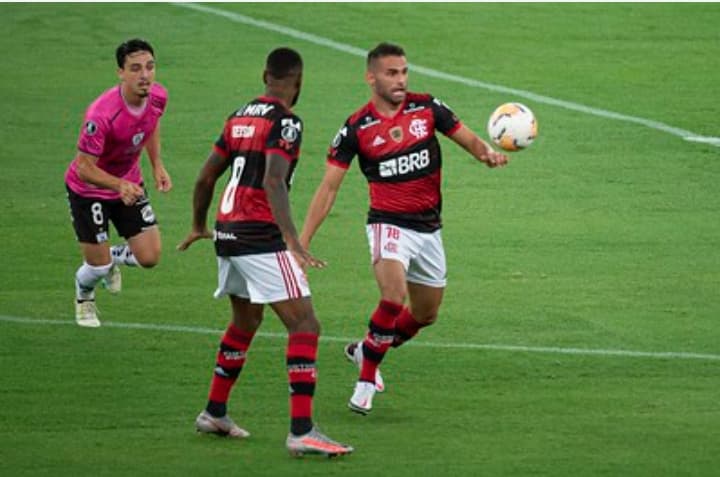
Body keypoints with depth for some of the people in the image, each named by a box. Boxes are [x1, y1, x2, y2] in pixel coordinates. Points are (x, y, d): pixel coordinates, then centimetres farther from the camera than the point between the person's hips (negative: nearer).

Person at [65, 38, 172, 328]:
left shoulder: (158, 97, -16)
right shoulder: (101, 115, -37)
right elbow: (84, 168, -31)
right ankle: (84, 297, 40)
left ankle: (113, 257, 35)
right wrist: (119, 185, -45)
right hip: (88, 188, -5)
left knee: (149, 258, -2)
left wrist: (157, 166, 4)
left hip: (129, 185, 5)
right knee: (97, 267, 1)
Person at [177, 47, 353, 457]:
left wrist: (199, 227, 35)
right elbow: (274, 183, -25)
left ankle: (215, 413, 35)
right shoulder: (285, 123, -11)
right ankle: (302, 431, -19)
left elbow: (206, 178, 20)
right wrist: (293, 241, -32)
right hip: (261, 239, -9)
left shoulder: (240, 116, 14)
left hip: (228, 234, 9)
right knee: (305, 325, -10)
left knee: (246, 320, 28)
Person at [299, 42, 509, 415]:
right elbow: (329, 187, -7)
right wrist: (302, 241, -13)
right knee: (394, 297, -28)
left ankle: (365, 350, 40)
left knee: (425, 314, 15)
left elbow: (469, 139, 6)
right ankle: (366, 381, -14)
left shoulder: (426, 108, -2)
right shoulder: (357, 128, -9)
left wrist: (488, 153, -20)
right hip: (389, 225, -5)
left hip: (429, 228, 5)